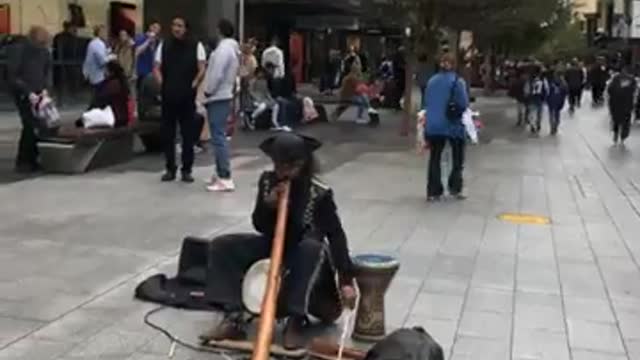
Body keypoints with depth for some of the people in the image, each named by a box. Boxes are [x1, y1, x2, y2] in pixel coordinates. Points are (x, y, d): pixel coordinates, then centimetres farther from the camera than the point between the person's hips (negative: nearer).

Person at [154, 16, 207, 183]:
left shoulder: (196, 46, 1)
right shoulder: (164, 46, 9)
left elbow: (201, 70, -3)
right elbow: (157, 68, 10)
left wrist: (193, 85, -13)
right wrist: (162, 85, -4)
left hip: (187, 96, -2)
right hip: (168, 96, 2)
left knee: (188, 134, 2)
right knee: (168, 133, 6)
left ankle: (186, 169, 10)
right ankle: (170, 168, 15)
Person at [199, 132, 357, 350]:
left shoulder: (319, 192, -18)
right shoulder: (267, 181, -6)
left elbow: (336, 236, -19)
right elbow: (259, 226, -1)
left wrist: (346, 280, -26)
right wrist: (268, 205, -24)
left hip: (305, 250, -4)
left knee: (312, 248, -41)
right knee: (222, 246, -15)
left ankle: (295, 322, -37)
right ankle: (234, 319, -26)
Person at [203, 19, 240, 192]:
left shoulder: (224, 48, -15)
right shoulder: (232, 48, 16)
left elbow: (217, 74, -21)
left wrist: (208, 91, -8)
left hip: (217, 97, -10)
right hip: (223, 95, 10)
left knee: (218, 137, -11)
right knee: (219, 136, 14)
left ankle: (225, 178, -12)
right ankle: (221, 174, 19)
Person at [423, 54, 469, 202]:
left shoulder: (432, 81, 4)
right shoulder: (457, 81, -9)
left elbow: (426, 103, 9)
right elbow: (464, 103, -11)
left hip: (433, 125, 4)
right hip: (453, 124, -3)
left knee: (435, 158, 10)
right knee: (458, 157, 14)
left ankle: (433, 192, 8)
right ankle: (455, 188, 12)